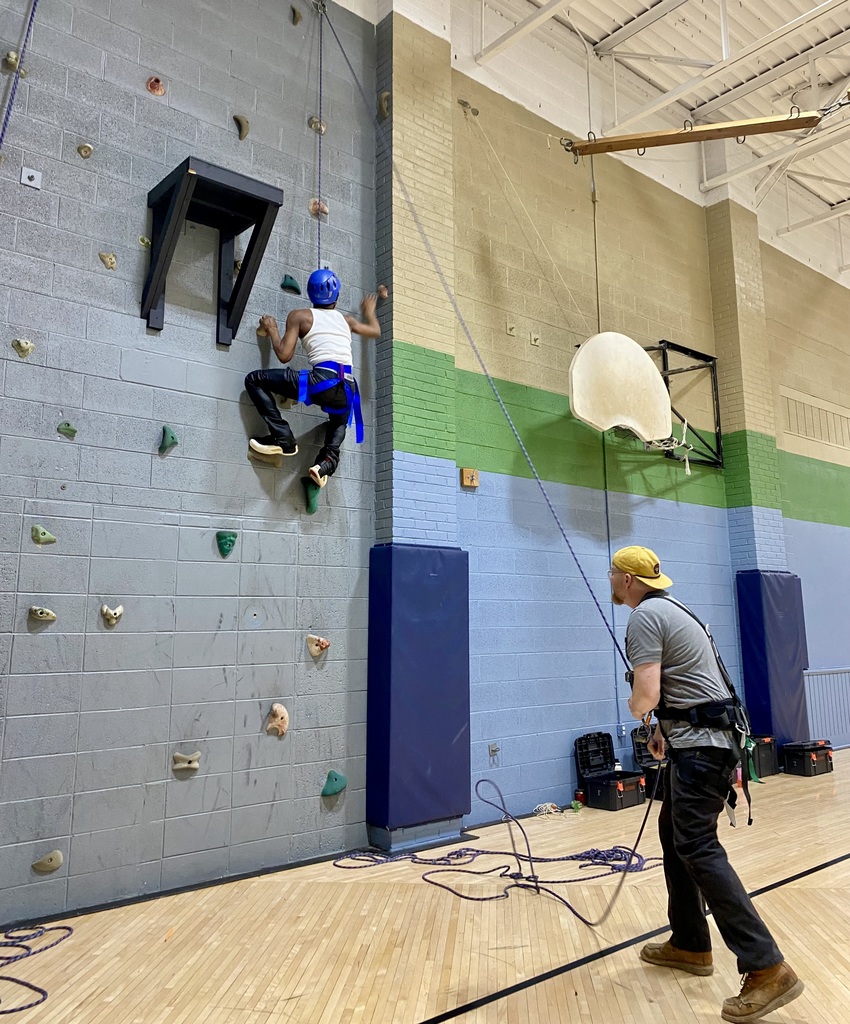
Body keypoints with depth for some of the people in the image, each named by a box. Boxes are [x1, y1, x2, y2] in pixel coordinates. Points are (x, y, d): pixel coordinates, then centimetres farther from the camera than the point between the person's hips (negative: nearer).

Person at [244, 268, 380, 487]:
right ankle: (328, 459, 9)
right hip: (347, 390, 5)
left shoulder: (299, 316, 9)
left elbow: (284, 355, 3)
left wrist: (271, 330, 21)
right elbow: (375, 331, 40)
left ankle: (284, 439, -1)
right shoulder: (346, 319, 22)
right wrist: (369, 311, 60)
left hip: (322, 382, -5)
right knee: (339, 421, 39)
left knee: (254, 380, 6)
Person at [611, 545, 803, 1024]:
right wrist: (664, 729, 25)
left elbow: (646, 695, -21)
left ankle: (768, 969, -9)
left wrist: (636, 710, 1)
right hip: (705, 738, 10)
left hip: (701, 745, -10)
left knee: (697, 847, -11)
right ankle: (690, 944, 27)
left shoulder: (645, 616, -14)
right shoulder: (670, 608, 17)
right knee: (674, 832, 17)